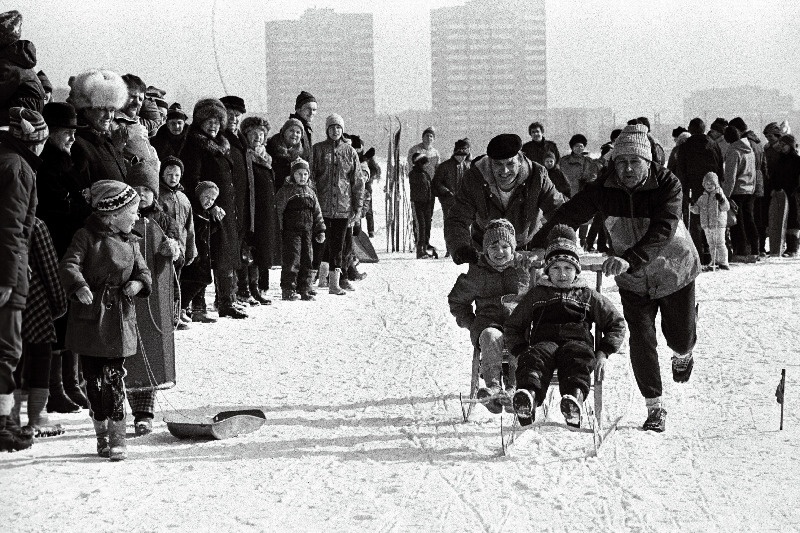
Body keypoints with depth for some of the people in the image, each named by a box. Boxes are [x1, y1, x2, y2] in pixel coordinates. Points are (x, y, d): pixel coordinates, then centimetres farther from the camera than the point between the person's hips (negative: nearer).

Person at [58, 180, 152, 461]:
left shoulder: (129, 242, 11)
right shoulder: (87, 237, -5)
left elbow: (143, 271, 17)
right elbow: (68, 265, -16)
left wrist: (138, 283, -7)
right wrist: (79, 287, -35)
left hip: (119, 319, 3)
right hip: (90, 319, -3)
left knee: (115, 378, -3)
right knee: (95, 379, 4)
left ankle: (117, 436, -1)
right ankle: (102, 434, 16)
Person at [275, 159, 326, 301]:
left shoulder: (310, 193, 15)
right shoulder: (286, 191, -2)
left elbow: (317, 213, 20)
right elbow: (278, 210, -7)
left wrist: (320, 230, 15)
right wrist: (279, 229, -13)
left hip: (307, 231, 6)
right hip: (291, 232, -6)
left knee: (307, 260, 7)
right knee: (292, 259, -9)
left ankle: (304, 288, 15)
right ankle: (288, 290, -4)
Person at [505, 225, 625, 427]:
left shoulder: (588, 296, 28)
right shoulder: (536, 295, 30)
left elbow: (616, 323, 28)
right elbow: (513, 327, 30)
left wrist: (603, 352, 11)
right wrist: (521, 351, 9)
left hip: (578, 340, 0)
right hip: (544, 340, 0)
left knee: (576, 355, -39)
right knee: (536, 357, -38)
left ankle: (574, 398, -67)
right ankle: (528, 392, -68)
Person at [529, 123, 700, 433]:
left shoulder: (667, 185, -25)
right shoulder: (604, 188, -16)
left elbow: (662, 231, -38)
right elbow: (567, 216, -17)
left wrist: (630, 259, -52)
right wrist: (536, 249, -29)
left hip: (673, 271, -1)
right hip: (632, 280, 2)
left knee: (680, 337, 12)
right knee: (641, 341, -9)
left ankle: (682, 354, 51)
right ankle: (654, 407, 6)